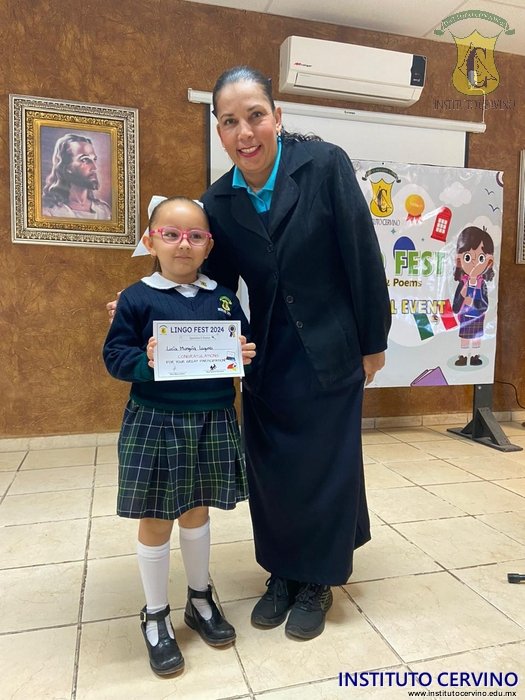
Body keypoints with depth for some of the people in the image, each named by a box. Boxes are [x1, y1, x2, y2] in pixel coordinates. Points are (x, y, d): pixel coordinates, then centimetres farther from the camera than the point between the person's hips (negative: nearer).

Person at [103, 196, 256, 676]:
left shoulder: (224, 298, 6)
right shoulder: (137, 298, -5)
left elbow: (243, 347, 12)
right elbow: (115, 356, -6)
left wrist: (247, 356, -10)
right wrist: (146, 361, -25)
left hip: (213, 421, 4)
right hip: (155, 422, -3)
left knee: (197, 511, 18)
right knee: (156, 521, 9)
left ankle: (200, 599, 39)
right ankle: (156, 617, 30)